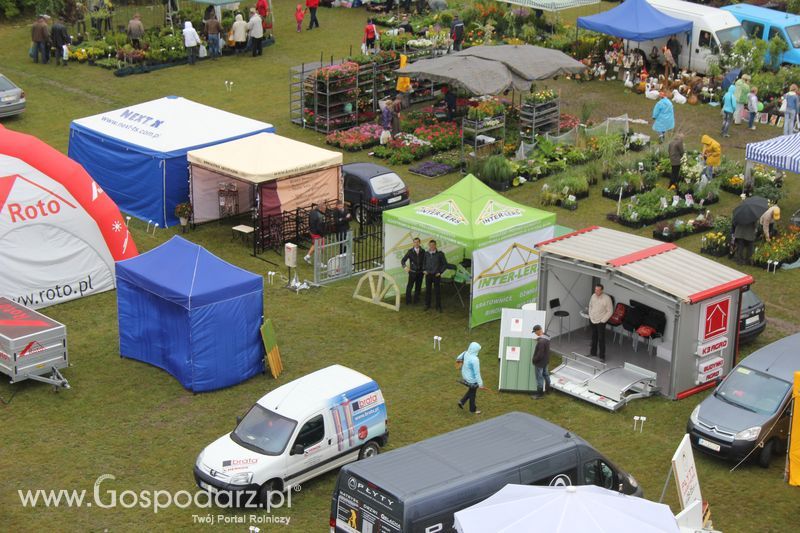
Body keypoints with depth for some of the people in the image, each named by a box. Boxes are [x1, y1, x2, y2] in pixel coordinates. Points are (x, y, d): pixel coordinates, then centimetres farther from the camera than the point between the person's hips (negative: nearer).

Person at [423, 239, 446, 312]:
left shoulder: (440, 254, -7)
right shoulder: (426, 254, 3)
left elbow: (445, 264, -1)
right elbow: (424, 262, 19)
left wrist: (440, 272, -6)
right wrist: (424, 270, 6)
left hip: (436, 275, -3)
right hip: (428, 275, 3)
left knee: (437, 291, 1)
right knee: (427, 290, 9)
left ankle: (438, 306, 9)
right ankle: (427, 305, 21)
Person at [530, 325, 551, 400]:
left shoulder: (541, 341, -32)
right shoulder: (546, 337, 0)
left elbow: (540, 354, -29)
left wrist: (534, 360, -15)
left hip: (540, 362, -10)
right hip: (545, 361, 10)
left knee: (539, 378, 1)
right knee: (546, 375, 25)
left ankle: (539, 394, 10)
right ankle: (547, 389, 41)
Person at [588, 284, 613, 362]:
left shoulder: (607, 299, -20)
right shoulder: (593, 296, -1)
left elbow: (610, 311, -14)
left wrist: (602, 320, -13)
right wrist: (590, 316, 6)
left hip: (600, 322, -6)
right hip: (592, 320, 6)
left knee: (601, 339, -3)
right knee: (594, 337, 19)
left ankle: (602, 356, 5)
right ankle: (593, 352, 33)